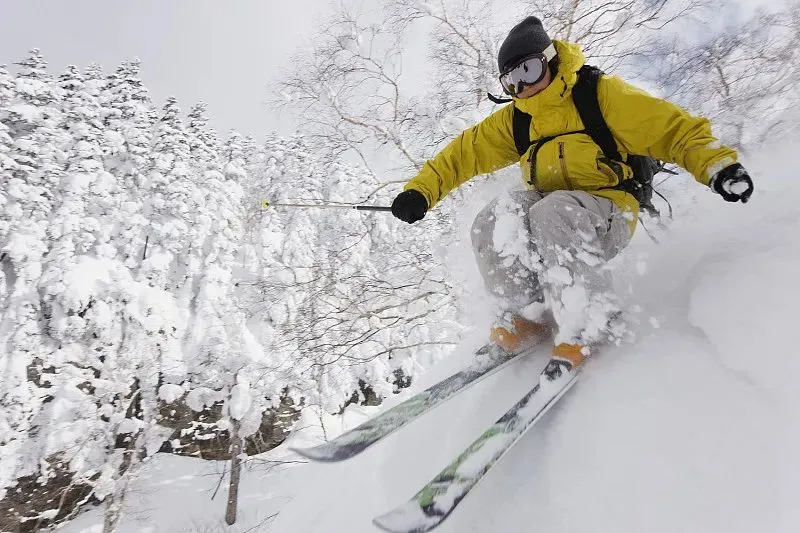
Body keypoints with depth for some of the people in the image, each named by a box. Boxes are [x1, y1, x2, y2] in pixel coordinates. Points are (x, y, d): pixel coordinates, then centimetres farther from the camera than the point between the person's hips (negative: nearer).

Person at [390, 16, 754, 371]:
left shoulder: (602, 94, -3)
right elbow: (466, 152, 10)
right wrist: (421, 190, -2)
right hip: (547, 209, 5)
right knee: (491, 225, -24)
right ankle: (534, 313, -13)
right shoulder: (512, 121, 12)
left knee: (552, 213, -36)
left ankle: (592, 325, -26)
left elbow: (673, 129, -6)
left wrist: (719, 165, -23)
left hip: (607, 216, -4)